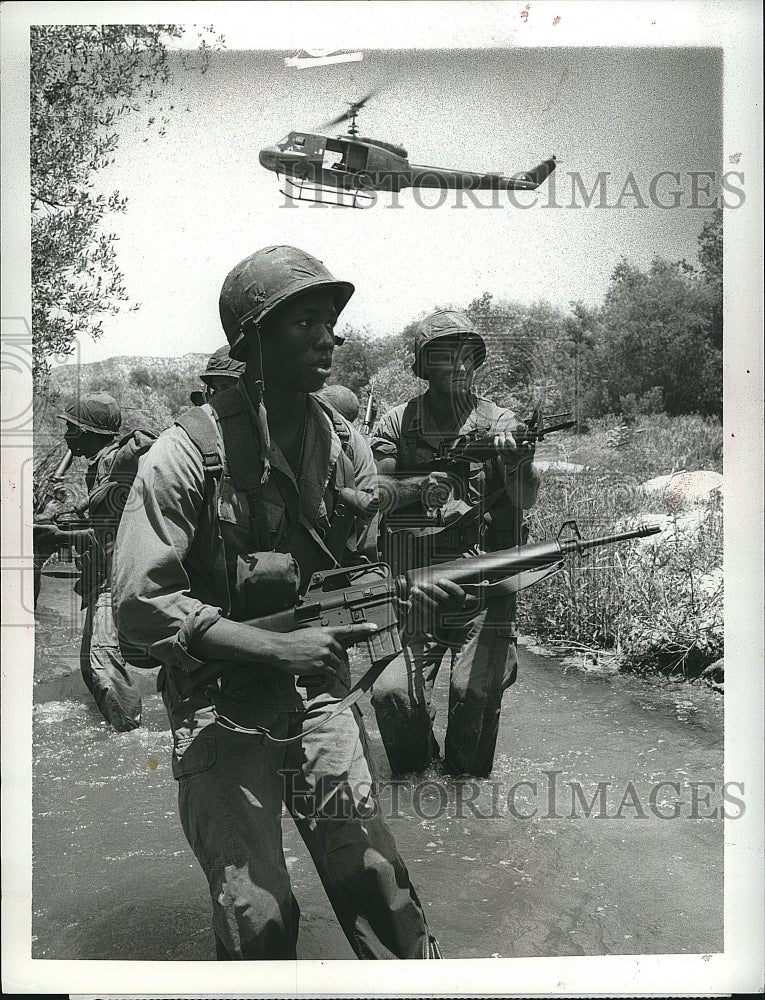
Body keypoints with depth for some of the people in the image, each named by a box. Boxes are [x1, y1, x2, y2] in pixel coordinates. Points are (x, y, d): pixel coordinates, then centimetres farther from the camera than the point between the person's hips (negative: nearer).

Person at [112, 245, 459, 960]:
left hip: (318, 695, 4)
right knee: (260, 920, -6)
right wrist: (279, 647, -25)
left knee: (377, 885, 3)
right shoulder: (186, 454, -15)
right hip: (220, 712, -4)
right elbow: (140, 604, -19)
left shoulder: (343, 442, 2)